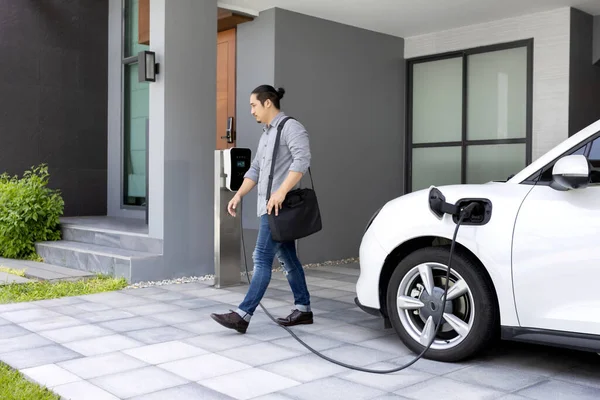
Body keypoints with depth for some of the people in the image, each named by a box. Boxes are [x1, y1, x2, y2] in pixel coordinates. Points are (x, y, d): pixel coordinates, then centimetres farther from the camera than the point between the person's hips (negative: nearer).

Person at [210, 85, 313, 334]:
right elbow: (255, 170, 21)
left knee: (262, 259, -11)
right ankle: (303, 309, 19)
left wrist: (281, 191, -30)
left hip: (279, 207, -9)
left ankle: (243, 315, -12)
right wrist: (239, 195, 9)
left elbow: (302, 160, -23)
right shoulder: (266, 135, 21)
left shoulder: (290, 127, -9)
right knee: (287, 260, 11)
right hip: (269, 207, 9)